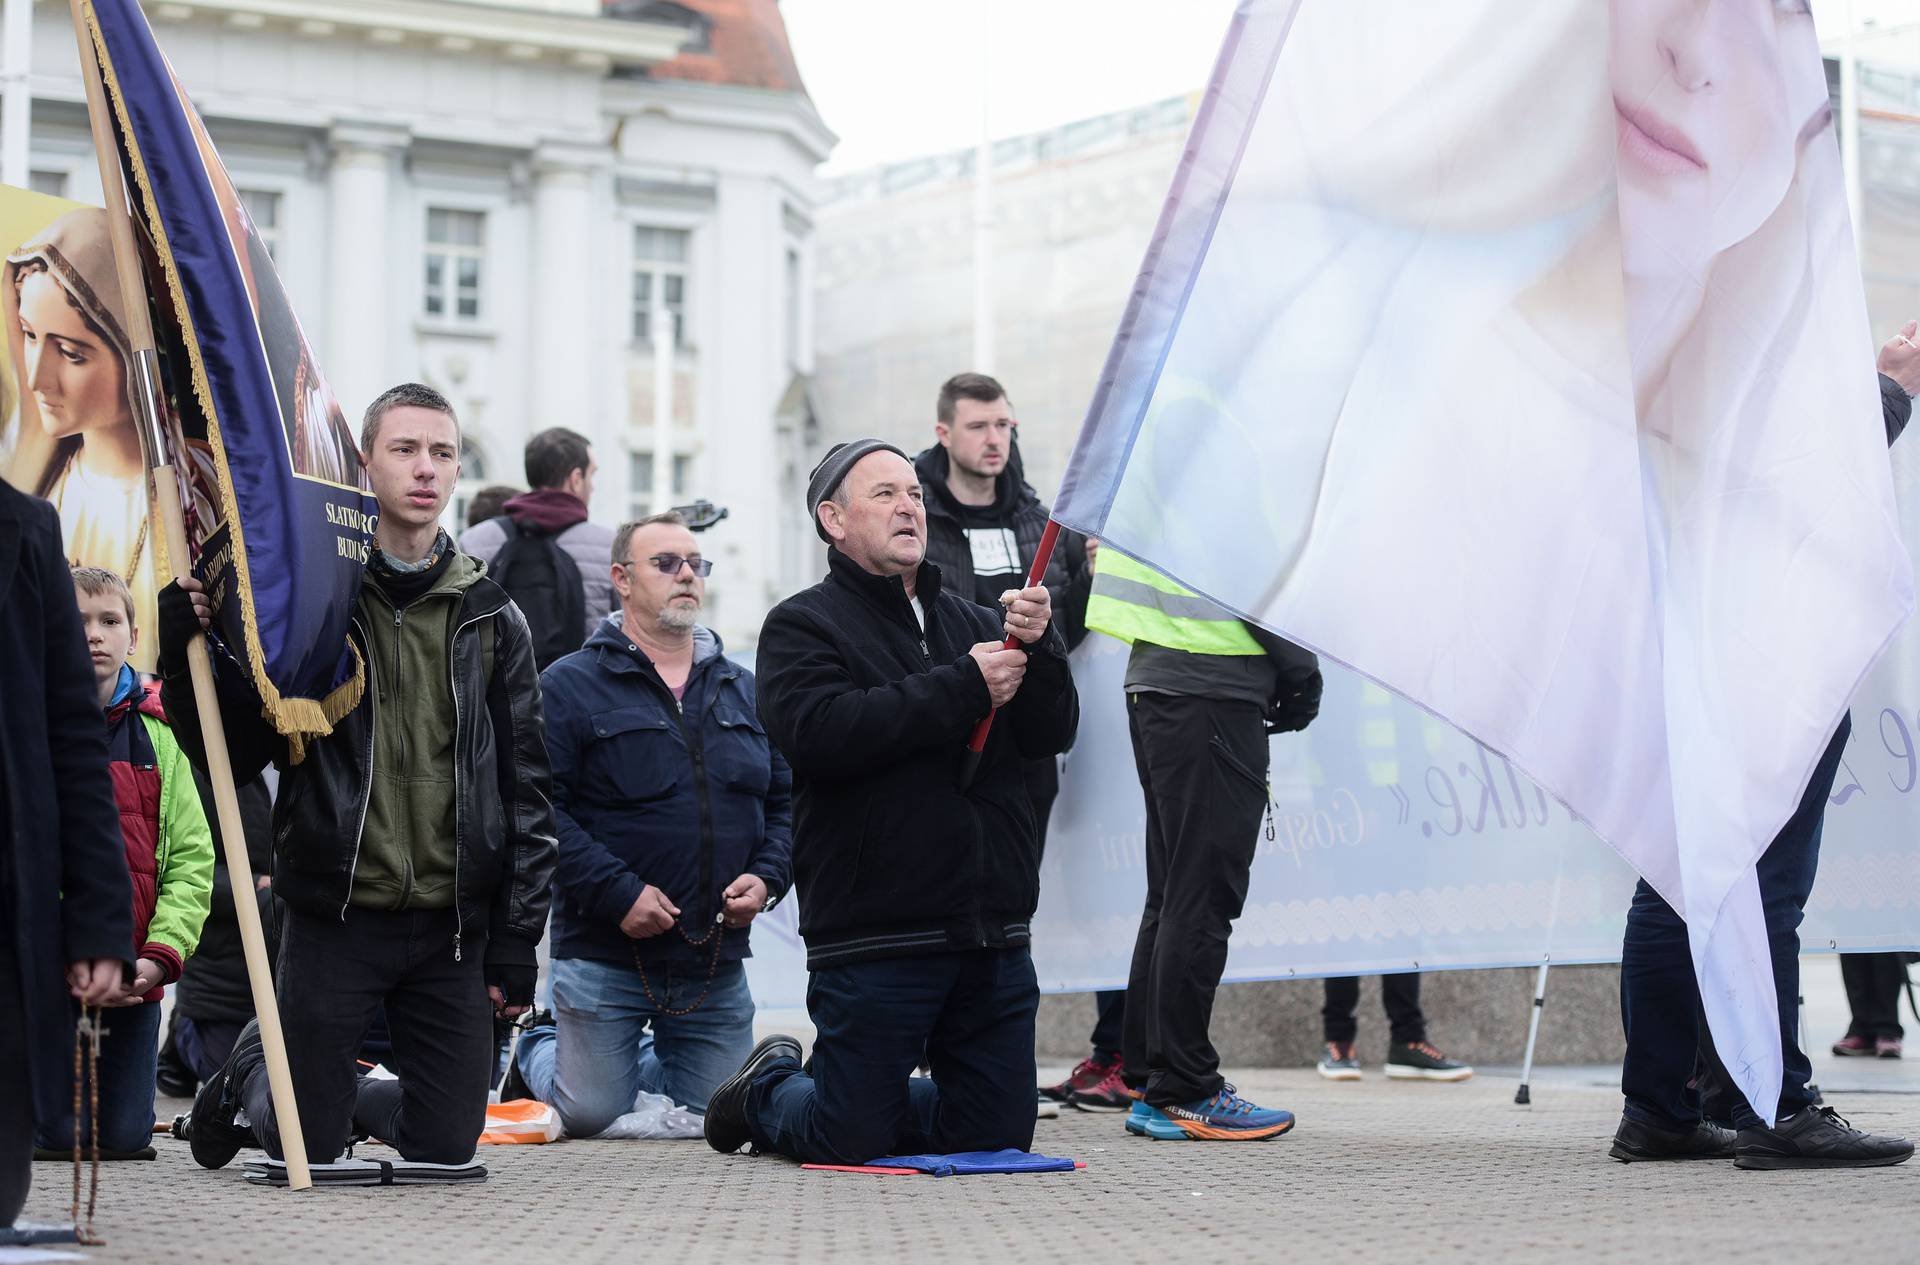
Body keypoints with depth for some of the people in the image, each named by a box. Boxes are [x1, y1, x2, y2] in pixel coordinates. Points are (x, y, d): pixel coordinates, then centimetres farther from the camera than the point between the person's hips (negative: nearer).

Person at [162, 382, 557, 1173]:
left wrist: (517, 941, 2)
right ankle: (251, 1070, 34)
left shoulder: (489, 618, 7)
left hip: (451, 928, 3)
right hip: (334, 919, -2)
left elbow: (525, 788, 8)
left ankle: (350, 1097, 34)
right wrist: (184, 653, -16)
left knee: (446, 1147, 4)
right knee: (306, 1150, 2)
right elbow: (229, 756, 1)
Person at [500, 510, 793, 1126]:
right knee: (590, 1114, -4)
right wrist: (619, 893, -19)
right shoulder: (569, 686, -4)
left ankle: (634, 1058, 36)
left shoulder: (745, 691, 14)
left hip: (717, 960, 5)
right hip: (603, 953, -5)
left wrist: (766, 876, -3)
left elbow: (785, 800, 16)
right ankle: (540, 1048, 29)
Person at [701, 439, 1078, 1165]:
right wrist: (962, 689, -17)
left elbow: (1051, 732, 6)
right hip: (873, 936, -5)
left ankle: (866, 1099, 34)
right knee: (850, 1143, -1)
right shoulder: (802, 627, 0)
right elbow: (819, 732, -19)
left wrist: (1037, 648, -14)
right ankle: (766, 1090, 30)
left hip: (993, 940, 5)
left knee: (998, 1134, 9)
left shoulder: (974, 623, 17)